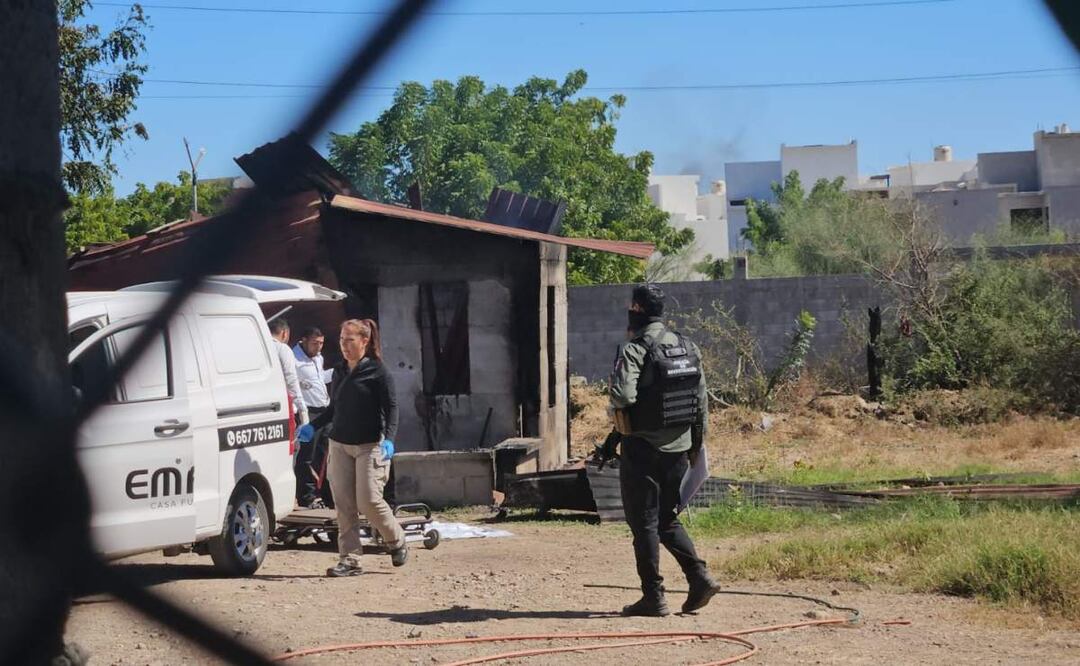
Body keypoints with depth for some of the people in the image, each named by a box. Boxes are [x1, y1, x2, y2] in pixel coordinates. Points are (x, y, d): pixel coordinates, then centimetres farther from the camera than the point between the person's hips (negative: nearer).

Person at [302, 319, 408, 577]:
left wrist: (388, 438, -21)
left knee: (368, 500, -10)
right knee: (343, 504, 0)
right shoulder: (339, 371, 13)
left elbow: (391, 407, -8)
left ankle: (397, 543, 14)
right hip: (340, 444, 6)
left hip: (370, 445, -6)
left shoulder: (377, 372, -6)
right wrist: (313, 426, 15)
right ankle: (349, 559, 3)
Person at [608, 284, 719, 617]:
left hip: (643, 449, -7)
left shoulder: (634, 350, -15)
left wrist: (619, 406, -6)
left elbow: (623, 394, -30)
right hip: (678, 448, 7)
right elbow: (702, 400, 10)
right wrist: (697, 443, 19)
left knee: (644, 523, 2)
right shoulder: (688, 348, 7)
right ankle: (700, 578, 5)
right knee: (667, 520, 18)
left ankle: (653, 597, 3)